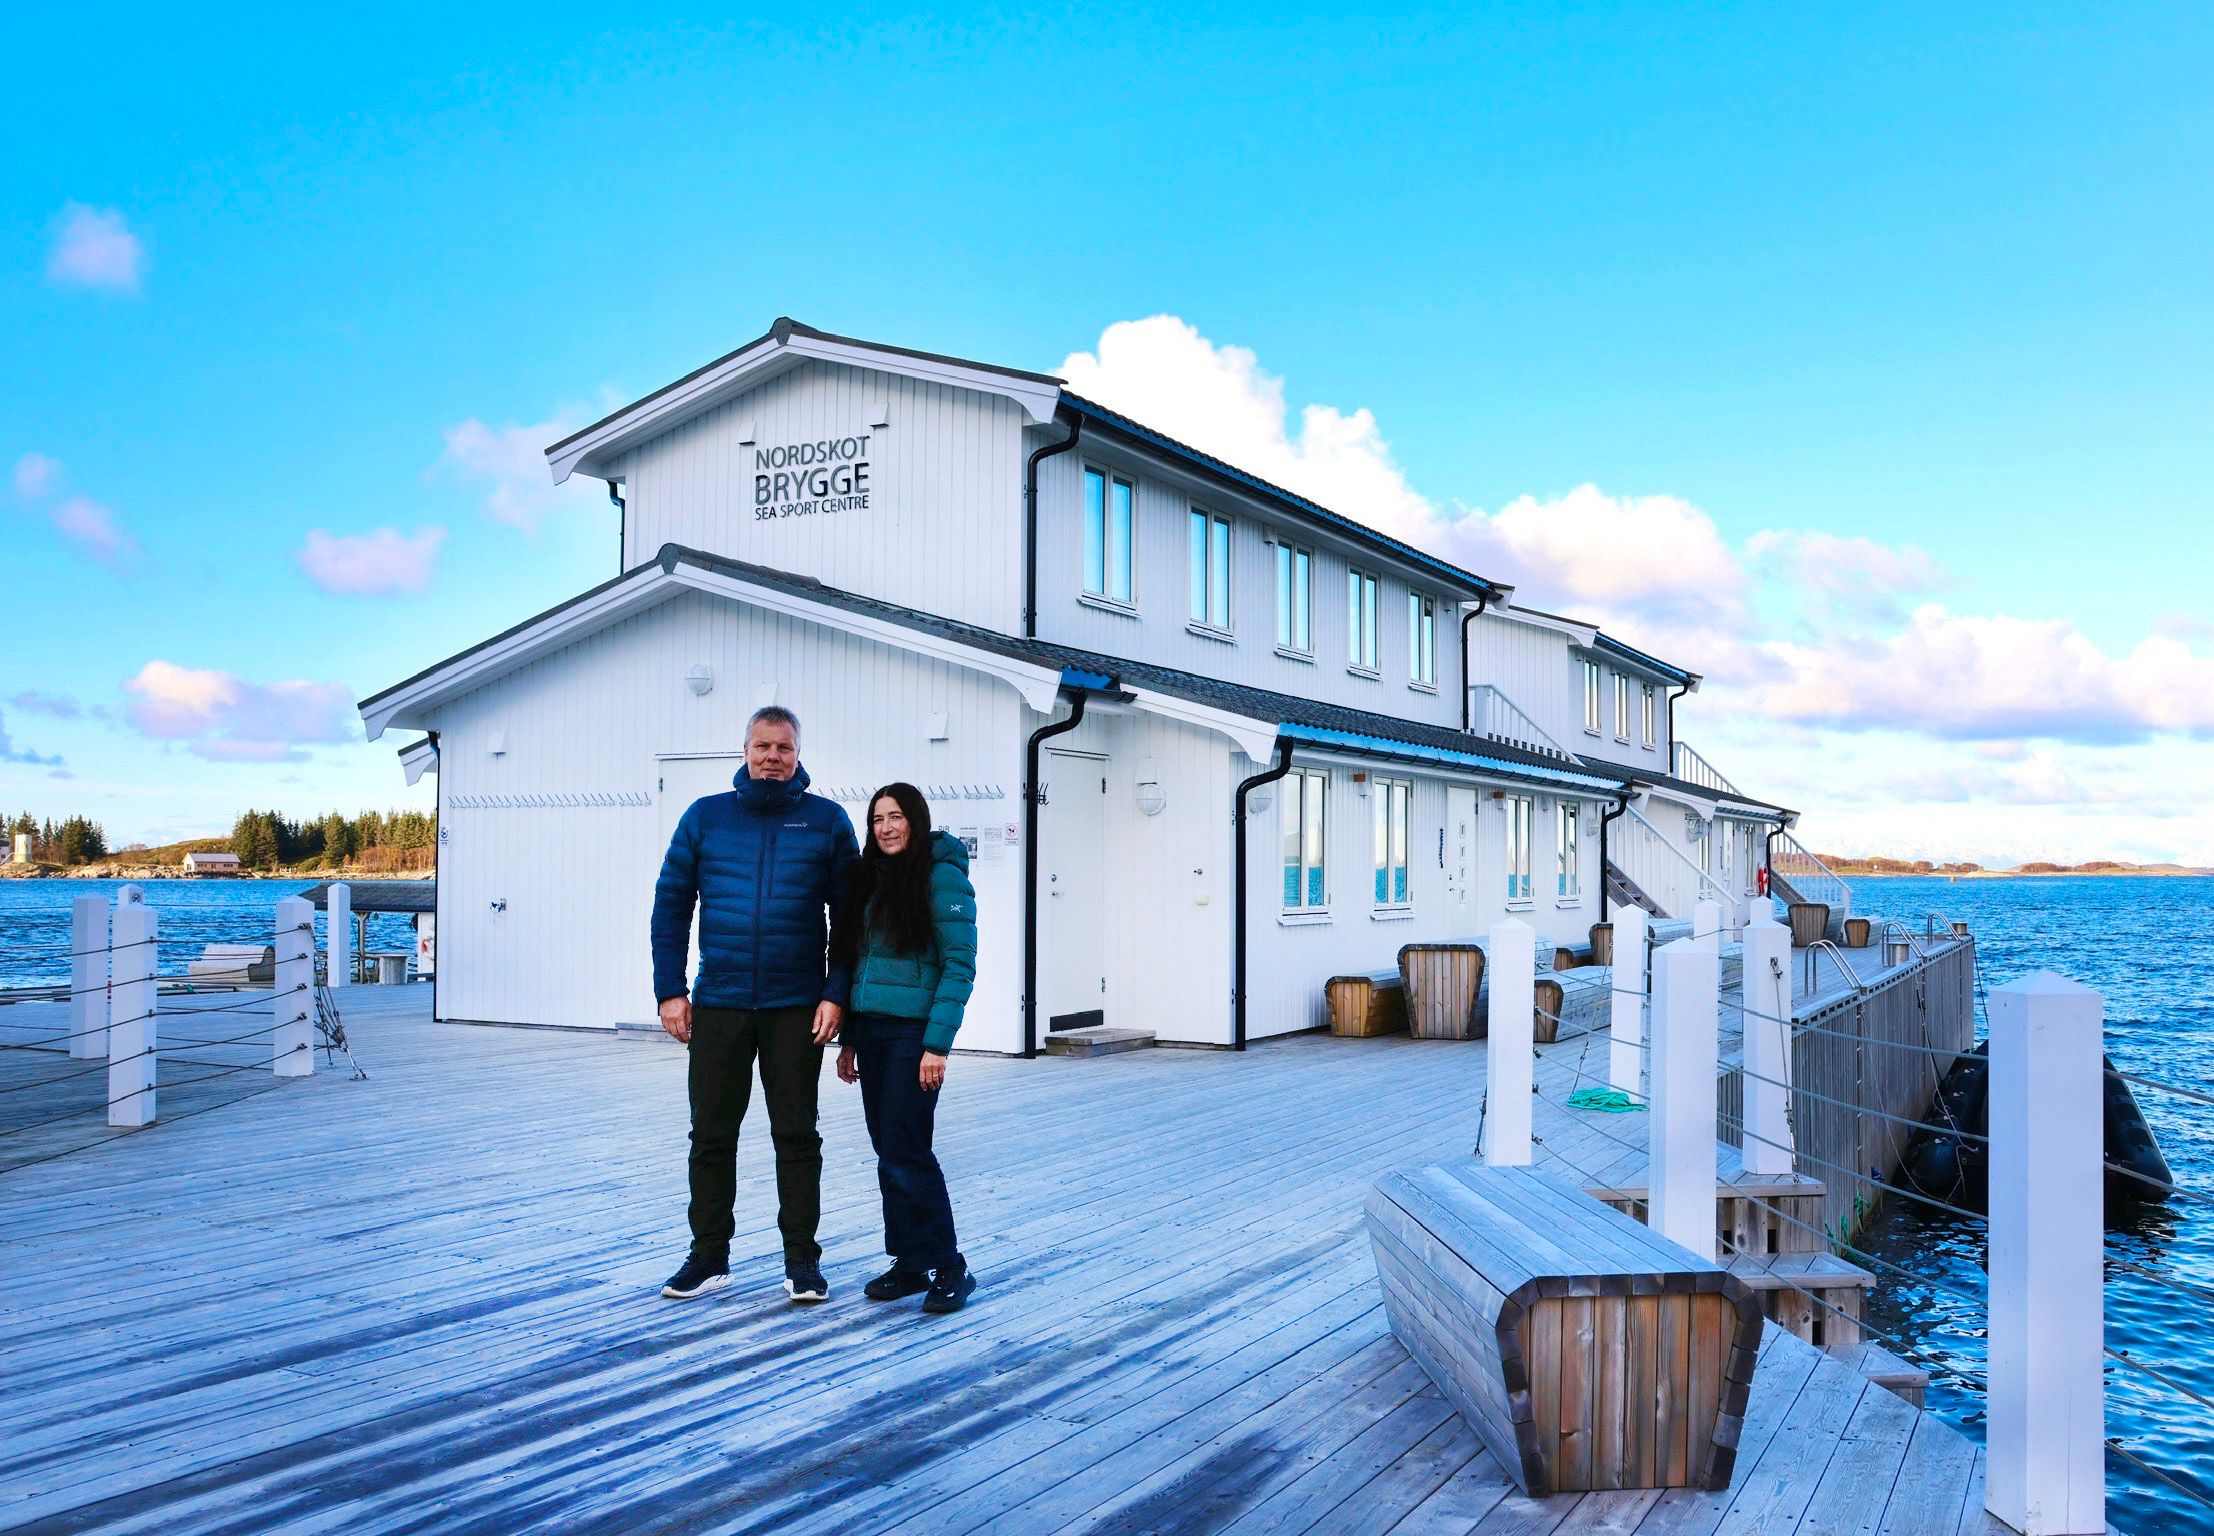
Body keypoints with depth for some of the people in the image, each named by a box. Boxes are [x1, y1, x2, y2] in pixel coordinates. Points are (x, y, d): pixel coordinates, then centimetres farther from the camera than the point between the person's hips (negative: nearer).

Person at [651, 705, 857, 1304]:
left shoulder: (827, 821, 2)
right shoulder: (705, 816, 5)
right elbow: (670, 904, 6)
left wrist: (836, 993, -7)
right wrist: (669, 990, -1)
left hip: (797, 1007, -1)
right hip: (717, 1004, 2)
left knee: (797, 1135, 6)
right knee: (711, 1133, 9)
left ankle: (802, 1259, 17)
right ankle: (708, 1256, 22)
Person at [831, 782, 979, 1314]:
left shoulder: (942, 876, -8)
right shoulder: (872, 880, 14)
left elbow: (960, 966, -13)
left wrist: (937, 1045, -18)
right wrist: (849, 1039, 13)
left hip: (913, 1031, -7)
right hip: (872, 1031, 7)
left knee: (906, 1151, -8)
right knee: (888, 1151, 10)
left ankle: (948, 1268, 3)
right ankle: (909, 1262, 20)